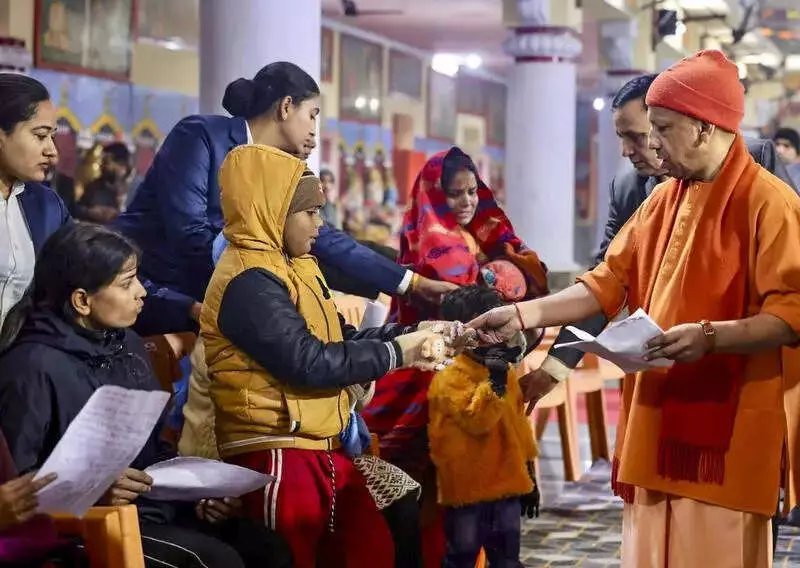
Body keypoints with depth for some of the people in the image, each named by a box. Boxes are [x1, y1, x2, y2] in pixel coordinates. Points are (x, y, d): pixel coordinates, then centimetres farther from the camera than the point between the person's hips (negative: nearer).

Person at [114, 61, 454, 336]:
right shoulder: (200, 136, -13)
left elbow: (326, 241, 9)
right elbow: (189, 233, -21)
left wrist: (413, 284, 8)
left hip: (200, 297, 8)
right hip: (138, 286, -8)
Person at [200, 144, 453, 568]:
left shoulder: (292, 266, 15)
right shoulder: (249, 282, -18)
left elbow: (339, 338, 17)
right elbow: (310, 363, -24)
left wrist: (412, 334, 4)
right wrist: (395, 354, -14)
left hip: (321, 449, 10)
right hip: (275, 456, -10)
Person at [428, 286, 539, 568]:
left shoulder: (506, 372, 9)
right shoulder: (450, 377, -14)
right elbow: (476, 420, -25)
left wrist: (528, 476, 19)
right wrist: (493, 382, -34)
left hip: (506, 485, 6)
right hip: (467, 488, -6)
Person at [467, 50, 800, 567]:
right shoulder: (663, 201, 14)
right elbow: (609, 284, 14)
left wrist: (710, 337, -27)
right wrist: (523, 316, 5)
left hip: (728, 431, -7)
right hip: (661, 419, 7)